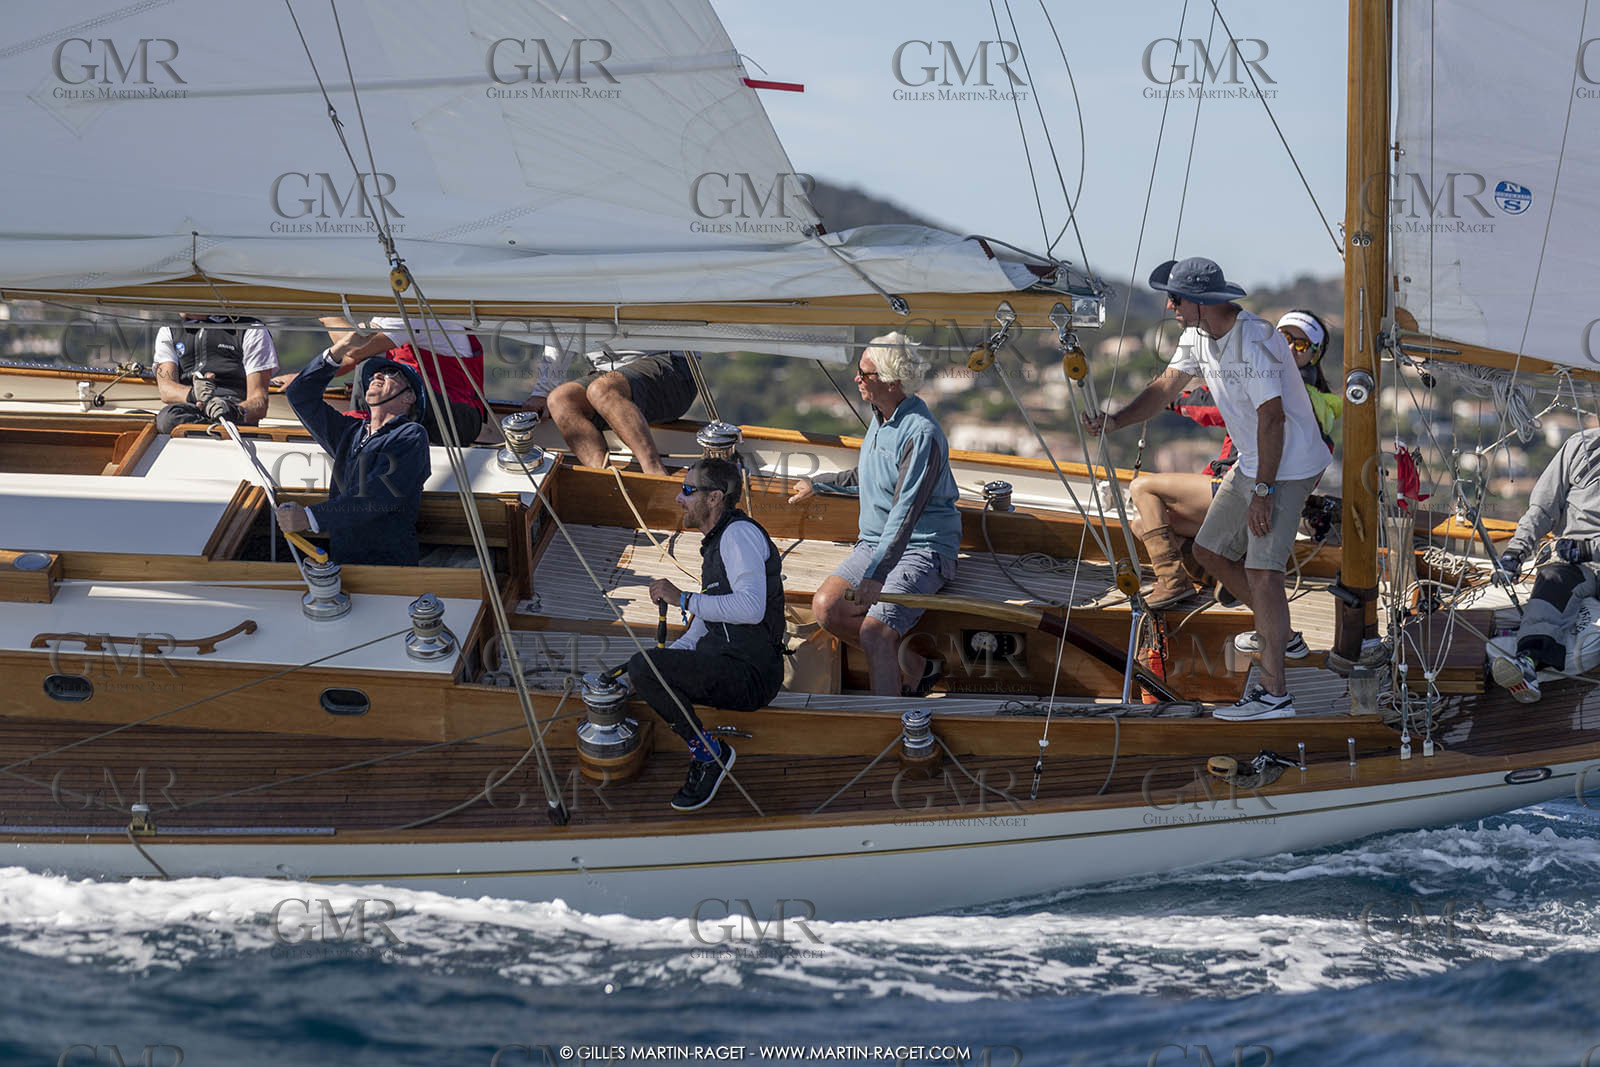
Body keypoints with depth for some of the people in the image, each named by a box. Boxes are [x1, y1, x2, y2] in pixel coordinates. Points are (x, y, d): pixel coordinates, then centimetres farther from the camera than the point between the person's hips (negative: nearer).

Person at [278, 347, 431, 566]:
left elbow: (379, 496, -11)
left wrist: (310, 517, -17)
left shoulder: (412, 436, 2)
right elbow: (300, 394, 30)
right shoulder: (350, 432, 24)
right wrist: (336, 354, 16)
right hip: (340, 561, 5)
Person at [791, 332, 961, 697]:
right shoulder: (880, 417, 9)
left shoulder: (922, 434, -20)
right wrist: (816, 484, 38)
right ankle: (913, 665, 0)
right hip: (875, 542, 9)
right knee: (826, 606, -14)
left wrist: (875, 575, -30)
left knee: (873, 632, -26)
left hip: (923, 549, -9)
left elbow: (906, 512, -25)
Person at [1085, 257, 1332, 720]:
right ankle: (1280, 635, 32)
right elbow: (1166, 387, 11)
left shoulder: (1253, 341, -26)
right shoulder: (1198, 335, 4)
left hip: (1289, 466, -10)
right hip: (1251, 464, 10)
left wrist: (1263, 490, -24)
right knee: (1210, 549, 16)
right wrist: (1114, 421, -4)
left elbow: (1272, 418, -27)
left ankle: (1274, 693, -18)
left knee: (1262, 570, -17)